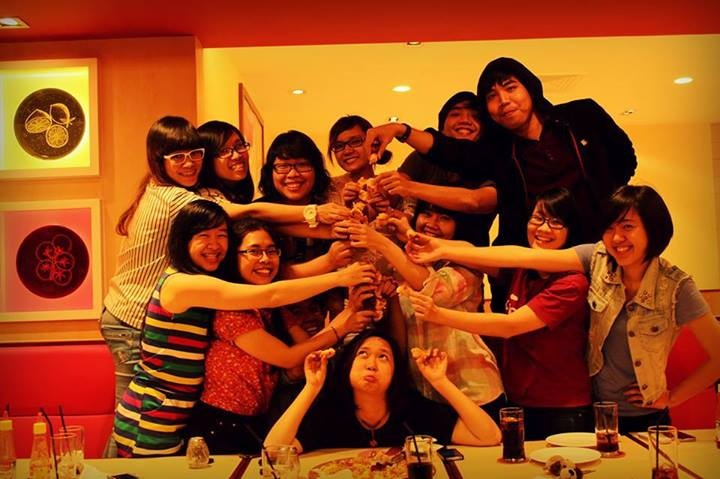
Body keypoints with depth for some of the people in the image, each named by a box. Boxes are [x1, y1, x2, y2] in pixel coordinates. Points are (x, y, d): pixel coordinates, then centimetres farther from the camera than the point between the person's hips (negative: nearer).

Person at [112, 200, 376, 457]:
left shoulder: (201, 284, 7)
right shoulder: (181, 283, -21)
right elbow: (271, 295, -25)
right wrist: (339, 277, -18)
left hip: (176, 418, 8)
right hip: (151, 423, -8)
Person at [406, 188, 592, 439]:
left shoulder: (572, 284, -18)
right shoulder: (520, 267, 1)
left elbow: (510, 326, -26)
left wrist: (440, 315, -32)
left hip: (562, 412, -5)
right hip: (516, 402, 6)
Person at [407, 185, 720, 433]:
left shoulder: (675, 287, -19)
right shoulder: (598, 259, -12)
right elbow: (522, 257, -19)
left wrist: (671, 398, -8)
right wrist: (443, 251, -24)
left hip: (645, 420, -3)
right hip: (597, 410, 3)